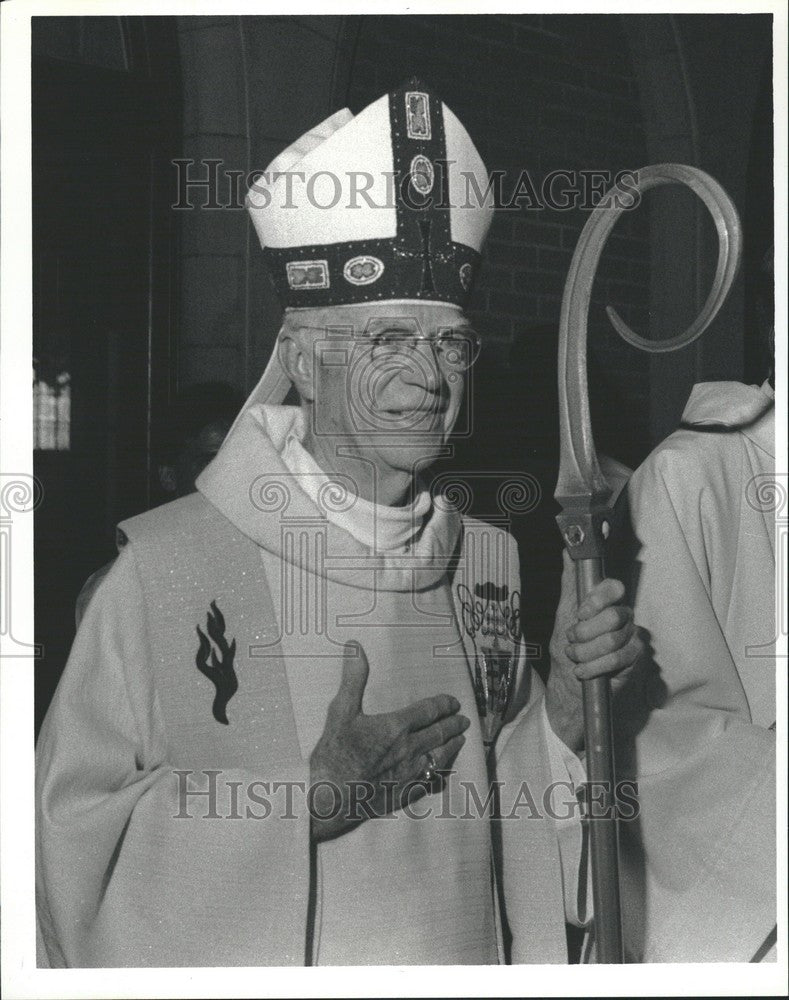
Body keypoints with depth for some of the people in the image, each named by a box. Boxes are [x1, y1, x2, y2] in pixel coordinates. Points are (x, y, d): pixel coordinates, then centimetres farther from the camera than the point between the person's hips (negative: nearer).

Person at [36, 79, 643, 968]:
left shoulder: (487, 558, -2)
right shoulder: (166, 567, -19)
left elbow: (509, 809, 5)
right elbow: (73, 841, -20)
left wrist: (567, 699, -11)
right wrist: (312, 798, -23)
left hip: (459, 969, 4)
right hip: (236, 967, -4)